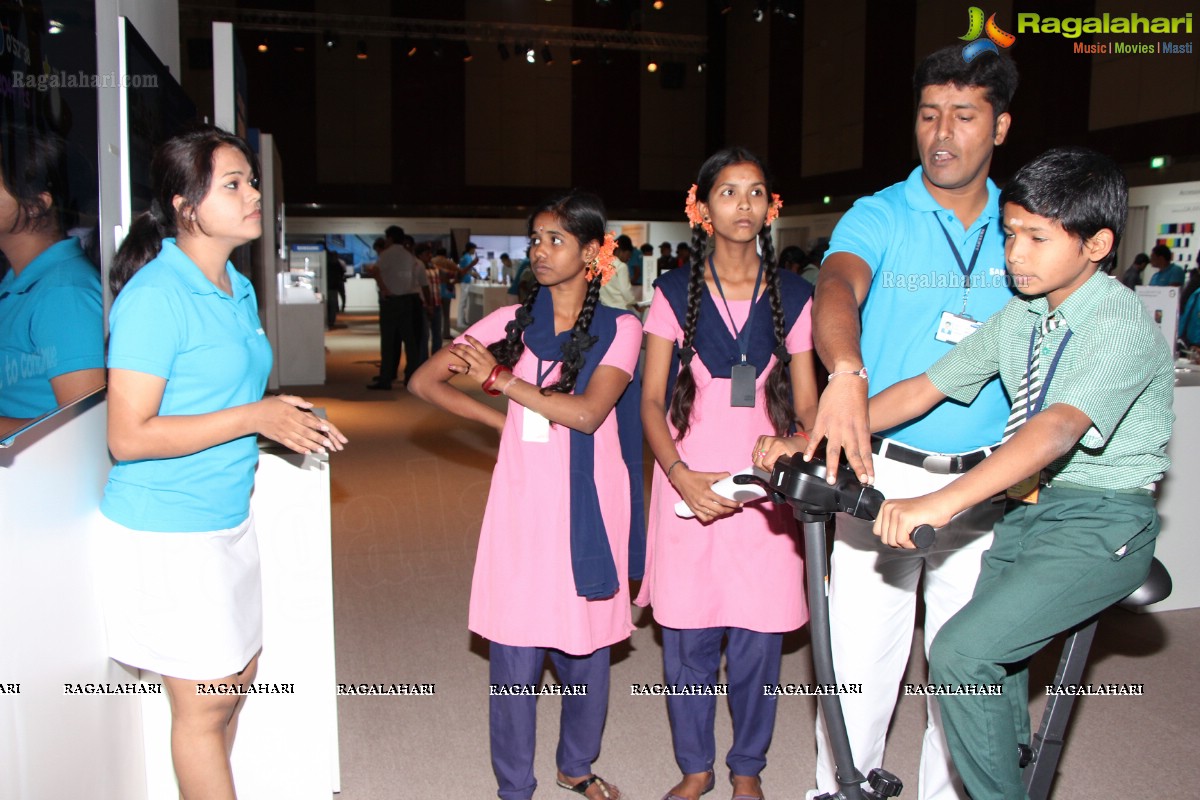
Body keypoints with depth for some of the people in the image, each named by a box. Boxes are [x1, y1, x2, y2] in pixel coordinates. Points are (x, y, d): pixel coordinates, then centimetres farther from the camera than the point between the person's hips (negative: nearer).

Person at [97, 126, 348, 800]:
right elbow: (129, 436, -22)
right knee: (205, 702, 4)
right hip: (167, 530, -9)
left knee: (237, 679, 18)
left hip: (230, 517, 9)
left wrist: (289, 423, 3)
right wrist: (255, 417, -22)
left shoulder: (239, 289, 8)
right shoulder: (155, 295, -19)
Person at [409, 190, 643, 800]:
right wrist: (504, 421, 1)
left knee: (586, 650, 12)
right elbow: (424, 381, 7)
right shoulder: (513, 322, 6)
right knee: (515, 658, 4)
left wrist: (500, 378, -10)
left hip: (588, 510, -1)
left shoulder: (619, 329, 0)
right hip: (522, 507, 1)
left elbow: (586, 412, -14)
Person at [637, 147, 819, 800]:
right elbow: (651, 402, 2)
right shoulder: (674, 293, 3)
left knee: (757, 642, 5)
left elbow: (806, 406, 7)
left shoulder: (792, 298, 6)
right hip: (688, 486, 0)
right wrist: (683, 478, -13)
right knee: (687, 639, 6)